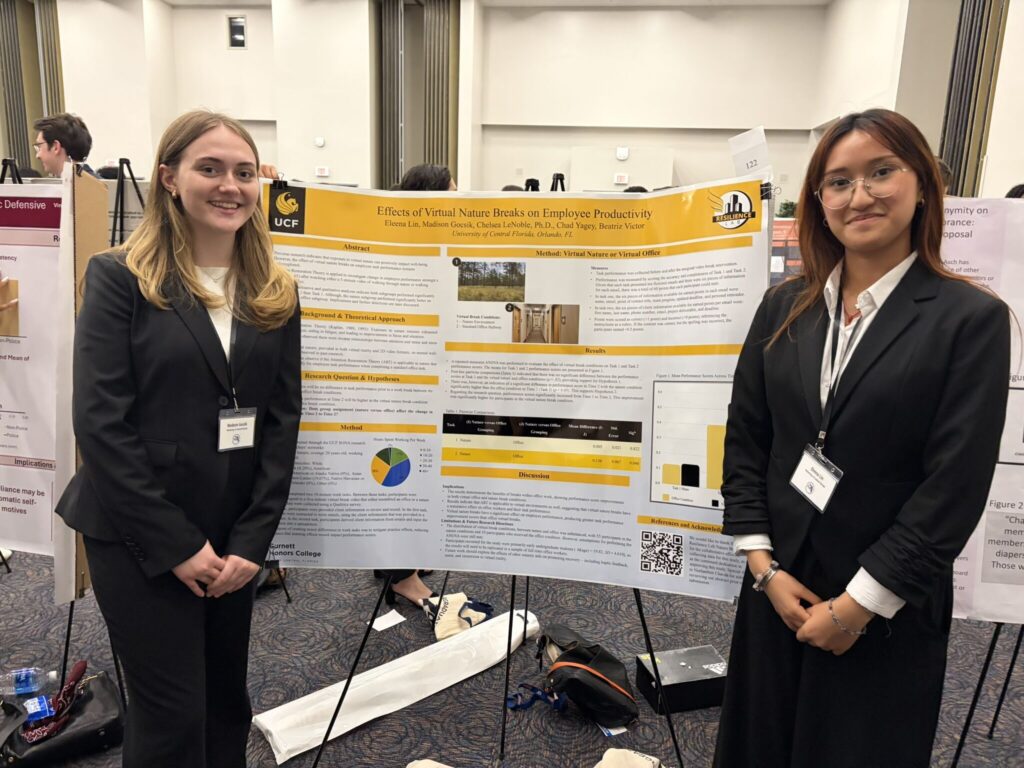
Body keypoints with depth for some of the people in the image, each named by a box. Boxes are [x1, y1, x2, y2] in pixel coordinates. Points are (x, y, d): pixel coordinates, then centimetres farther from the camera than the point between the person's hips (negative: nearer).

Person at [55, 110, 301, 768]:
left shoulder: (278, 292, 4)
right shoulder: (120, 277, -7)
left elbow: (284, 421, 1)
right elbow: (100, 422, -13)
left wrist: (251, 540, -7)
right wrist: (175, 544, -14)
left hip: (235, 539, 4)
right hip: (140, 539, -4)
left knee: (227, 705, 16)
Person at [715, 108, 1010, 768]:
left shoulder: (972, 319, -10)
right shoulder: (785, 307, 1)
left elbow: (956, 486, -14)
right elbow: (744, 437, 2)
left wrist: (861, 603, -13)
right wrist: (764, 565, -5)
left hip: (888, 609, -3)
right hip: (778, 588, 4)